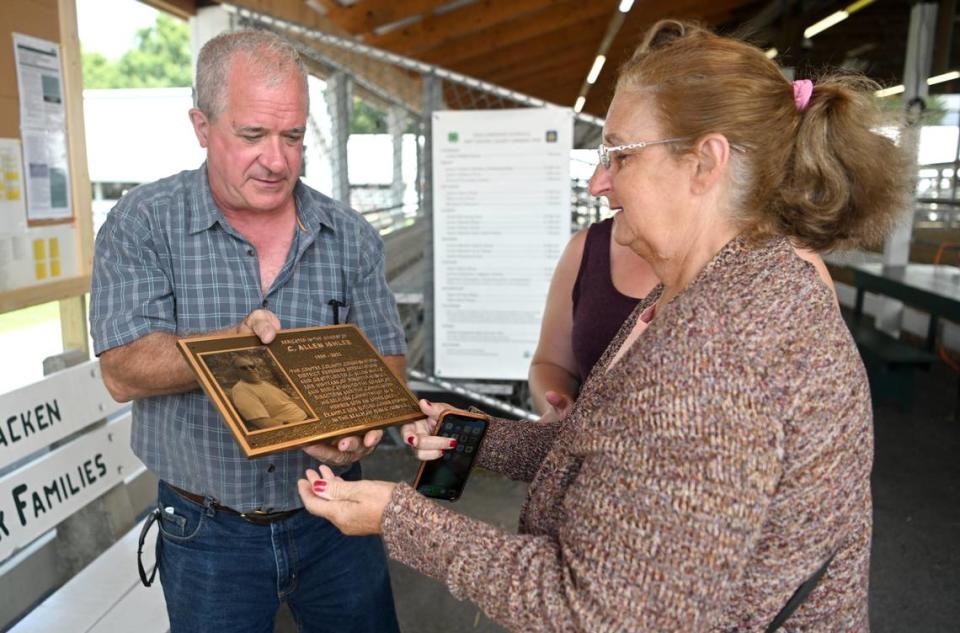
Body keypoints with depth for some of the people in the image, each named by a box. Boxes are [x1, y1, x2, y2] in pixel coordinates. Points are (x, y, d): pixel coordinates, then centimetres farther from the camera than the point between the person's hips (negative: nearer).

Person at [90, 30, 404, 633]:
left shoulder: (351, 236, -3)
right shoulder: (142, 225, -8)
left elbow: (387, 362, -2)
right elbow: (124, 372, -15)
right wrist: (236, 341, -33)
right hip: (206, 533, -1)